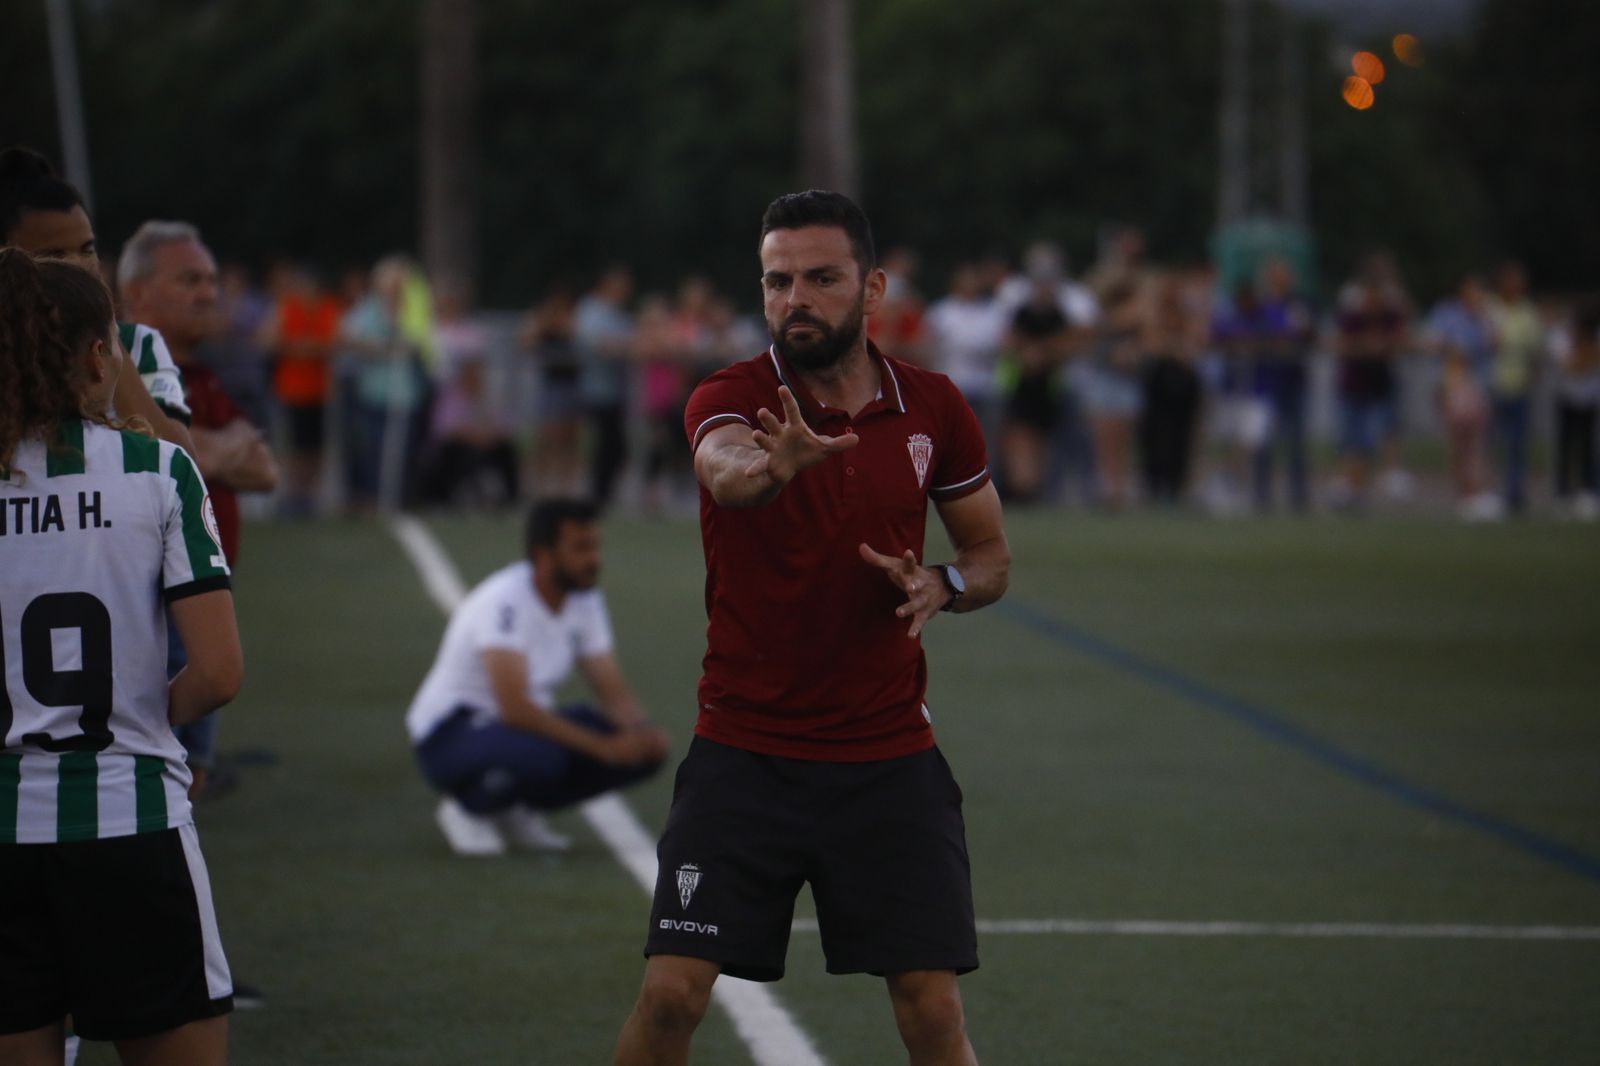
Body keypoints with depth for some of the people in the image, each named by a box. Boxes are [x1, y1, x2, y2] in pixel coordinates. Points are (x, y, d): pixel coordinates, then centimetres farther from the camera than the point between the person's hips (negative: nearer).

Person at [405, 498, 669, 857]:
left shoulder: (586, 599, -1)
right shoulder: (505, 601, -26)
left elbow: (613, 692, 2)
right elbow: (515, 707, -33)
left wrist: (640, 731, -21)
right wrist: (602, 746, -35)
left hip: (523, 723, 8)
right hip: (451, 732, -8)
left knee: (644, 750, -11)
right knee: (538, 755, -40)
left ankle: (518, 809, 5)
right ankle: (467, 807, -7)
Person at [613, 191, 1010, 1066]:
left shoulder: (933, 409, 0)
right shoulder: (732, 398, -11)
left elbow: (990, 554, 13)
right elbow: (725, 471, -36)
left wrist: (943, 585, -11)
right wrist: (772, 466, -60)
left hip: (890, 759, 2)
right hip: (743, 755, -2)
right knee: (671, 995, -9)